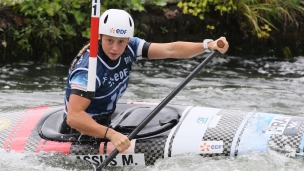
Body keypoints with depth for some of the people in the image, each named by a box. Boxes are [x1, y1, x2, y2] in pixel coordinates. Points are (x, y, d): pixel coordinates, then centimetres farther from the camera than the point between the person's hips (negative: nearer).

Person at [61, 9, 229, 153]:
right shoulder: (88, 67, -30)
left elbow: (171, 50, -15)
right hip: (81, 131, -8)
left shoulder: (128, 48, -10)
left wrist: (208, 45, -29)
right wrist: (111, 134, -49)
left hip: (107, 118, 8)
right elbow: (73, 116, -39)